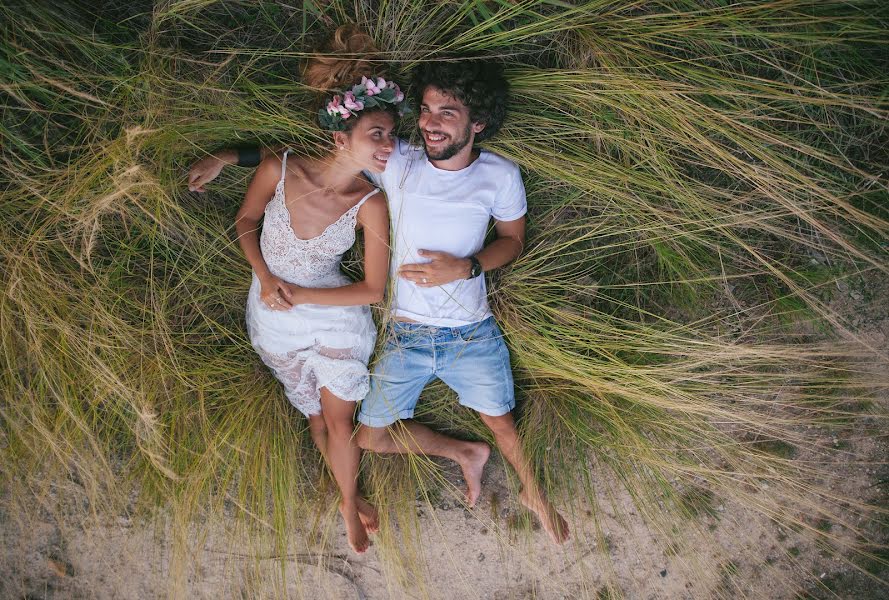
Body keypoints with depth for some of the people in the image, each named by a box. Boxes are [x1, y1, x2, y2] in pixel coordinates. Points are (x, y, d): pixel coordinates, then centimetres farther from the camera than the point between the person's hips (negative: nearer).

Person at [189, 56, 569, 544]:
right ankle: (465, 454, 36)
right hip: (405, 337, 1)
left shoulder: (500, 177, -13)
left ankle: (533, 494, 49)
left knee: (502, 425, 15)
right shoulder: (395, 161, -15)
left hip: (472, 336, -1)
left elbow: (513, 240, 3)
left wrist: (465, 267, -17)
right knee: (371, 437, 9)